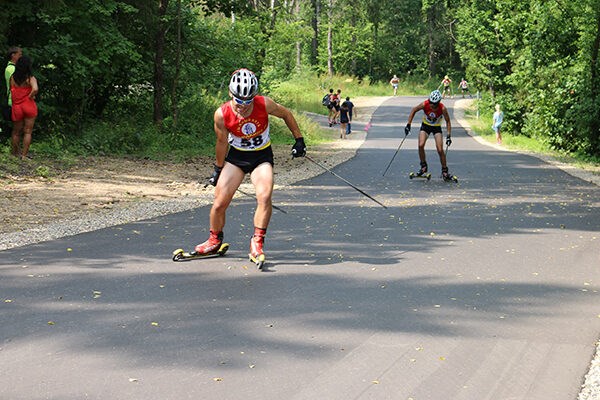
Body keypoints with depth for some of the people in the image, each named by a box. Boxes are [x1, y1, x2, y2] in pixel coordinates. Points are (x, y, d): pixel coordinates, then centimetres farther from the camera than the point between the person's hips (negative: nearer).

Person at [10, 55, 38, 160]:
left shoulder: (13, 78, -2)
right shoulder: (30, 78, -13)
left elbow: (11, 91, 1)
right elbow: (35, 89, -29)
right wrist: (30, 96, -12)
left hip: (17, 107, 3)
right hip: (29, 107, -3)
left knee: (16, 132, 16)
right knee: (27, 132, 5)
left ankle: (15, 153, 28)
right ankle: (24, 155, 5)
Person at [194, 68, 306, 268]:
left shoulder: (264, 104, -23)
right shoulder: (222, 114, -21)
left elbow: (286, 114, -2)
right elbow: (222, 142, -4)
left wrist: (299, 140, 1)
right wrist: (218, 169, 6)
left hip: (262, 156, -1)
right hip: (236, 156, 1)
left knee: (264, 197, -24)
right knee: (219, 203, -3)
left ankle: (257, 243, -14)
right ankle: (214, 241, 23)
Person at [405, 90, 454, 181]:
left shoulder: (442, 108, -27)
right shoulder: (425, 104, -25)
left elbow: (448, 122, -13)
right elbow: (413, 110, -8)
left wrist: (448, 136, -18)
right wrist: (408, 124, -11)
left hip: (437, 128, -1)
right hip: (425, 126, 1)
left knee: (440, 150, -12)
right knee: (421, 145, -19)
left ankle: (444, 171, 3)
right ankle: (423, 166, -1)